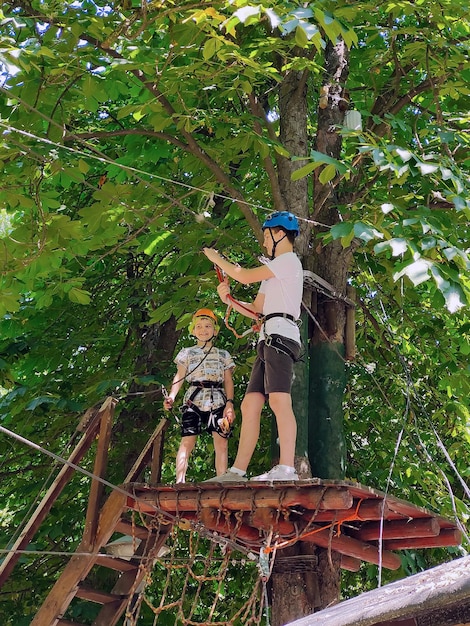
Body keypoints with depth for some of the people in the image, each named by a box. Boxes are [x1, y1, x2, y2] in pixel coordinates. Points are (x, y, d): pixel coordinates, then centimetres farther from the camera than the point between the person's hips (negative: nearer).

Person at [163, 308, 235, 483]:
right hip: (194, 399, -1)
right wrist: (171, 396, -11)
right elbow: (179, 377, 6)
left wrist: (229, 403, -2)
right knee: (187, 441, -12)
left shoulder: (223, 355, 18)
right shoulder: (187, 353, 16)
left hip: (218, 401, 1)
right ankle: (180, 480, -17)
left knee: (221, 442, -9)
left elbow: (228, 381, 12)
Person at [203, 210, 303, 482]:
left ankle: (287, 468, -28)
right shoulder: (274, 271, 31)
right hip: (268, 339, 10)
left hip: (280, 334, -10)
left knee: (279, 399, -21)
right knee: (250, 404, 3)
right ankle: (237, 471, 1)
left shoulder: (289, 260, 2)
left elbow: (246, 276, -6)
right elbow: (255, 310, 28)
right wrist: (229, 298, 13)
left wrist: (216, 258, 7)